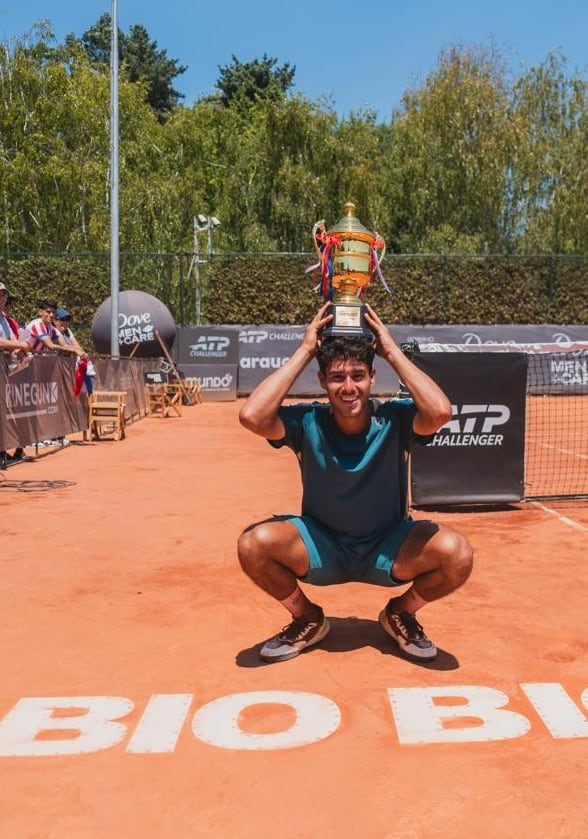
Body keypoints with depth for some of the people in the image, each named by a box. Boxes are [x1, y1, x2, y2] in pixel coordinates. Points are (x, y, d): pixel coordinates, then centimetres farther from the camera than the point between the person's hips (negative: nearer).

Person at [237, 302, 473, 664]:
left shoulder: (394, 418, -17)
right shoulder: (308, 421, -15)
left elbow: (440, 411, -39)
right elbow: (252, 416, -34)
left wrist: (392, 350, -29)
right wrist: (304, 351, -27)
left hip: (388, 549, 0)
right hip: (321, 548, 1)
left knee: (457, 553, -28)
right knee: (254, 544, -27)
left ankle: (401, 612, 6)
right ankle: (308, 619, 5)